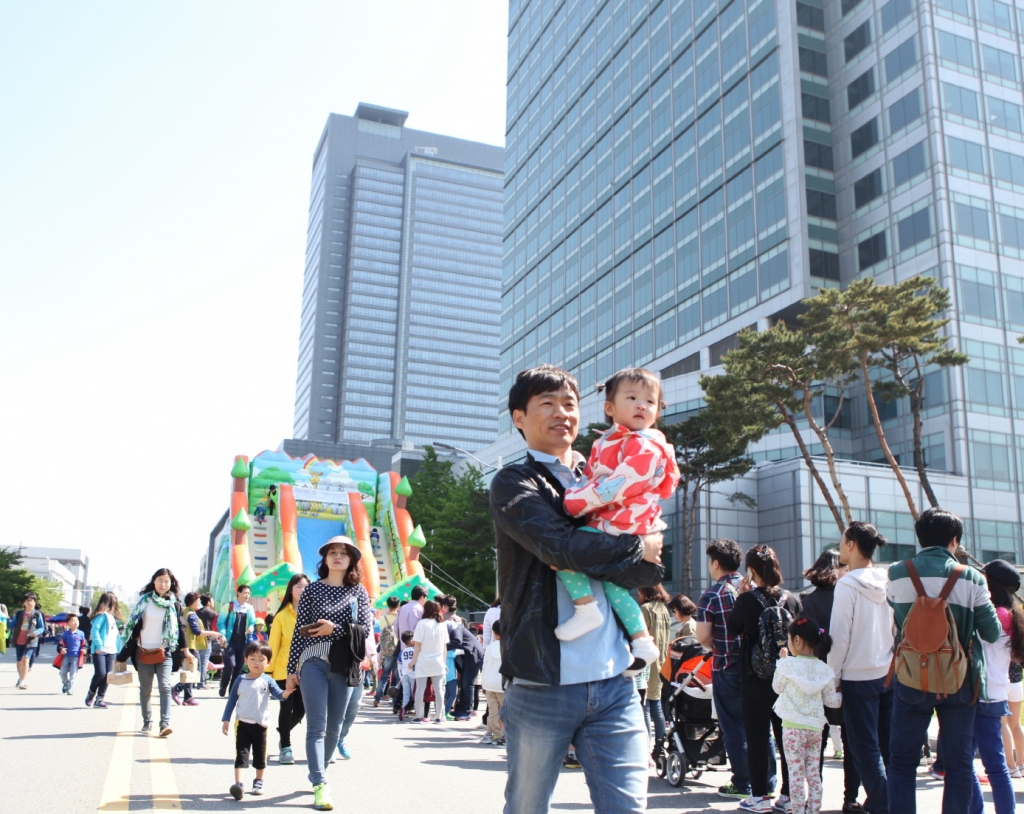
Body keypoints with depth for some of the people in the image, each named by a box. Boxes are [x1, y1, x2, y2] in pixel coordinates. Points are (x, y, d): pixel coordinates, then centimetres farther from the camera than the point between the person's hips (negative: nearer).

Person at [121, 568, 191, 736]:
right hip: (143, 653, 1)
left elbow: (180, 627, 8)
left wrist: (185, 650, 6)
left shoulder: (175, 604, 3)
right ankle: (147, 721, 23)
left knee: (165, 687, -14)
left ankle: (165, 723, -19)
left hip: (164, 653, -1)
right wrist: (125, 651, 3)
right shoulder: (144, 600, 2)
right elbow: (132, 623, 4)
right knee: (145, 689, 9)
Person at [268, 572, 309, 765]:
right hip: (284, 669, -2)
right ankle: (285, 747, 14)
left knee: (301, 709, 8)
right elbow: (274, 644, -1)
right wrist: (269, 669, -4)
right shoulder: (282, 615, -2)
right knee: (287, 708, 2)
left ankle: (283, 733, 35)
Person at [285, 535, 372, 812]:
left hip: (345, 666, 2)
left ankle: (318, 774, 29)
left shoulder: (359, 591, 7)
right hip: (314, 662, -2)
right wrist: (291, 669, 0)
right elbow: (299, 631, 2)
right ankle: (320, 786, -12)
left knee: (334, 727, 11)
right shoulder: (313, 589, 3)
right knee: (317, 727, -9)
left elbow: (366, 628, -1)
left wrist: (335, 629, -14)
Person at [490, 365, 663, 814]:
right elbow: (561, 545, -17)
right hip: (542, 684, -3)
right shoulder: (512, 484, 2)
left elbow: (647, 574, 5)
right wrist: (637, 549, -4)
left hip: (613, 682, 4)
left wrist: (587, 557, -12)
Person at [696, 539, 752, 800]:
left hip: (727, 670, -4)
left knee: (734, 727, 6)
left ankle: (742, 784, 11)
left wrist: (718, 649, 4)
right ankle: (766, 781, 21)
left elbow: (703, 636, -15)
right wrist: (748, 646, 11)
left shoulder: (711, 596, -13)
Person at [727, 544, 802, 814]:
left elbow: (734, 629, 2)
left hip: (756, 680, -3)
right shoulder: (792, 600, -2)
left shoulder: (747, 600, -13)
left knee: (757, 738, 6)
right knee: (787, 737, 11)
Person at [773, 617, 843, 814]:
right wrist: (841, 694, 27)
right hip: (815, 728, 4)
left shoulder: (788, 665, -12)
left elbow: (777, 687, 4)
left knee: (796, 773, 2)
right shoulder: (824, 669, 0)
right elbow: (831, 701, 5)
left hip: (793, 727, -4)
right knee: (814, 774, 12)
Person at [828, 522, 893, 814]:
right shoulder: (888, 582, 3)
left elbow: (839, 636, -13)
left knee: (865, 748, 2)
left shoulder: (847, 584, -13)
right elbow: (897, 628, 10)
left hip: (858, 677, -6)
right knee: (888, 745, 12)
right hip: (889, 673, 6)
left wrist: (833, 674, -4)